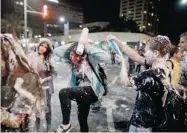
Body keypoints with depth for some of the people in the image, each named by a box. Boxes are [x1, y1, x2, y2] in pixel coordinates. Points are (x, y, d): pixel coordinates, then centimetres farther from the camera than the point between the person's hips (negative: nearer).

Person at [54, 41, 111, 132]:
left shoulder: (89, 58, -12)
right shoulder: (71, 59, 3)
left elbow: (106, 58, -28)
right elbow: (56, 51, 2)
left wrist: (88, 47, -24)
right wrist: (72, 45, -8)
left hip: (91, 91, -7)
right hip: (82, 92, 8)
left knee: (63, 93, -25)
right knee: (82, 120, 22)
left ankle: (66, 124, -7)